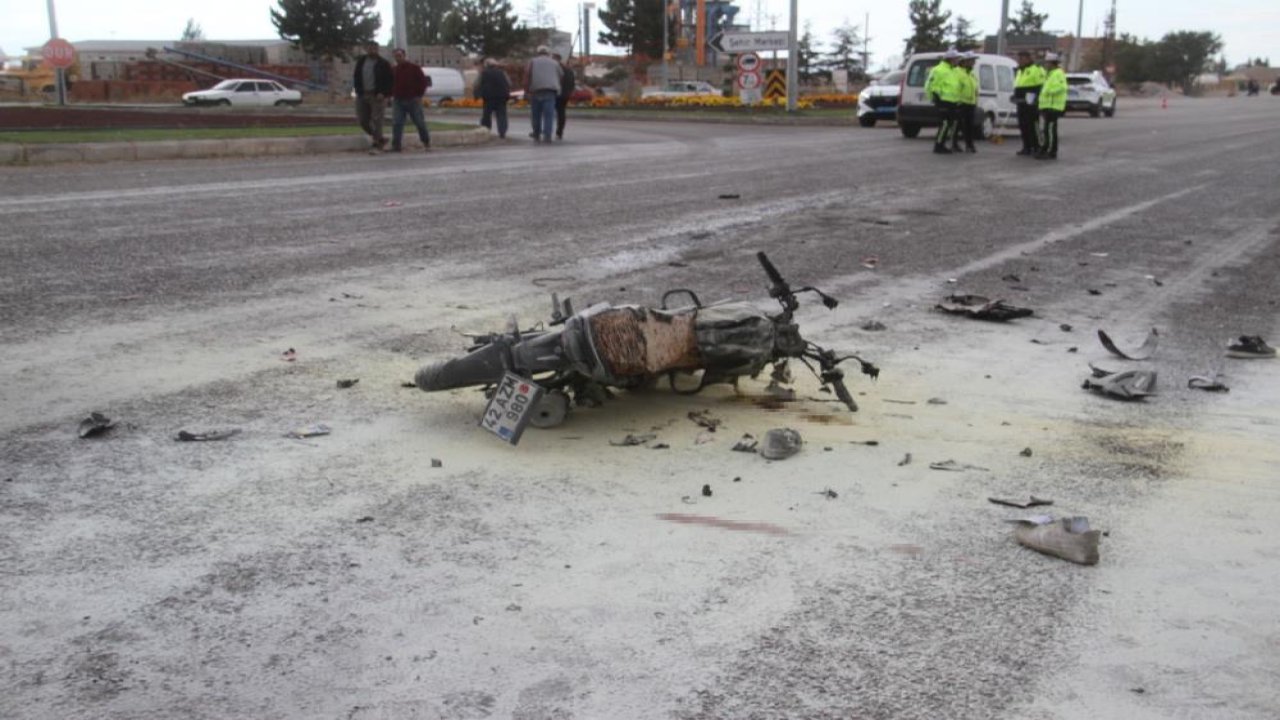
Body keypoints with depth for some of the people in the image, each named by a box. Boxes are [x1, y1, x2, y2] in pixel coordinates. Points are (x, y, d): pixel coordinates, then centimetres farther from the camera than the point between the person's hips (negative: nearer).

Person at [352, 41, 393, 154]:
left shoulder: (383, 63, -2)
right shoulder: (361, 62, 12)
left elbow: (389, 81, -5)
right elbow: (356, 78, 17)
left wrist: (383, 94, -16)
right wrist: (358, 91, 4)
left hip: (377, 96, -5)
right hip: (362, 95, 6)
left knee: (376, 120, -10)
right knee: (363, 121, 4)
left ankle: (376, 145, -4)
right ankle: (381, 140, 19)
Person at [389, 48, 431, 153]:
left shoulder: (414, 68, 0)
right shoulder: (393, 70, 12)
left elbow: (423, 81, 0)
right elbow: (390, 84, 22)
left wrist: (419, 95, -5)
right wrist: (392, 95, 8)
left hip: (413, 100, -3)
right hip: (398, 101, 3)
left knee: (420, 123, 2)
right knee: (396, 124, -7)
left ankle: (426, 143, 16)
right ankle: (395, 145, -6)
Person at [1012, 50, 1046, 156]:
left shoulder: (1036, 69, -7)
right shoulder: (1020, 71, 22)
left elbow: (1041, 86, -13)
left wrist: (1036, 99, -21)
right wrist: (1015, 95, 16)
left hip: (1031, 103, -9)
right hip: (1021, 103, 9)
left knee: (1031, 125, -10)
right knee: (1022, 126, 9)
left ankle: (1036, 148, -6)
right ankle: (1027, 147, 16)